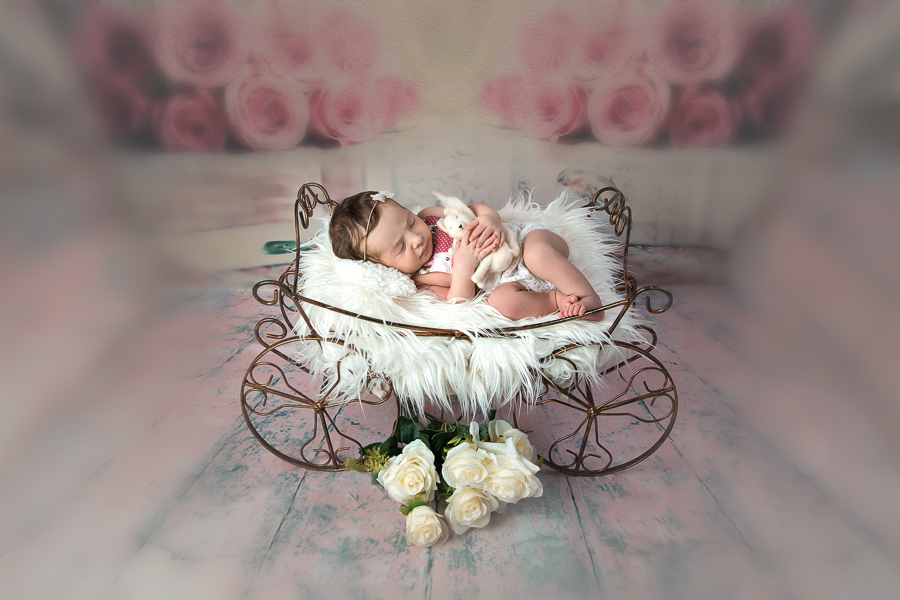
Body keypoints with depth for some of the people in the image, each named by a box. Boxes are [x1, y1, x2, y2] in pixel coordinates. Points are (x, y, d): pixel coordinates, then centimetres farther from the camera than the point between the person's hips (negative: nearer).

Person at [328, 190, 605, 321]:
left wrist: (490, 219, -21)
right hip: (506, 282, -2)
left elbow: (480, 209, 3)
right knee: (502, 301, -36)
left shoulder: (430, 215, 0)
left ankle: (589, 298, -18)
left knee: (538, 253, -33)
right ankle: (559, 300, -19)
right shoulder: (420, 280, -9)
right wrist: (462, 268, -31)